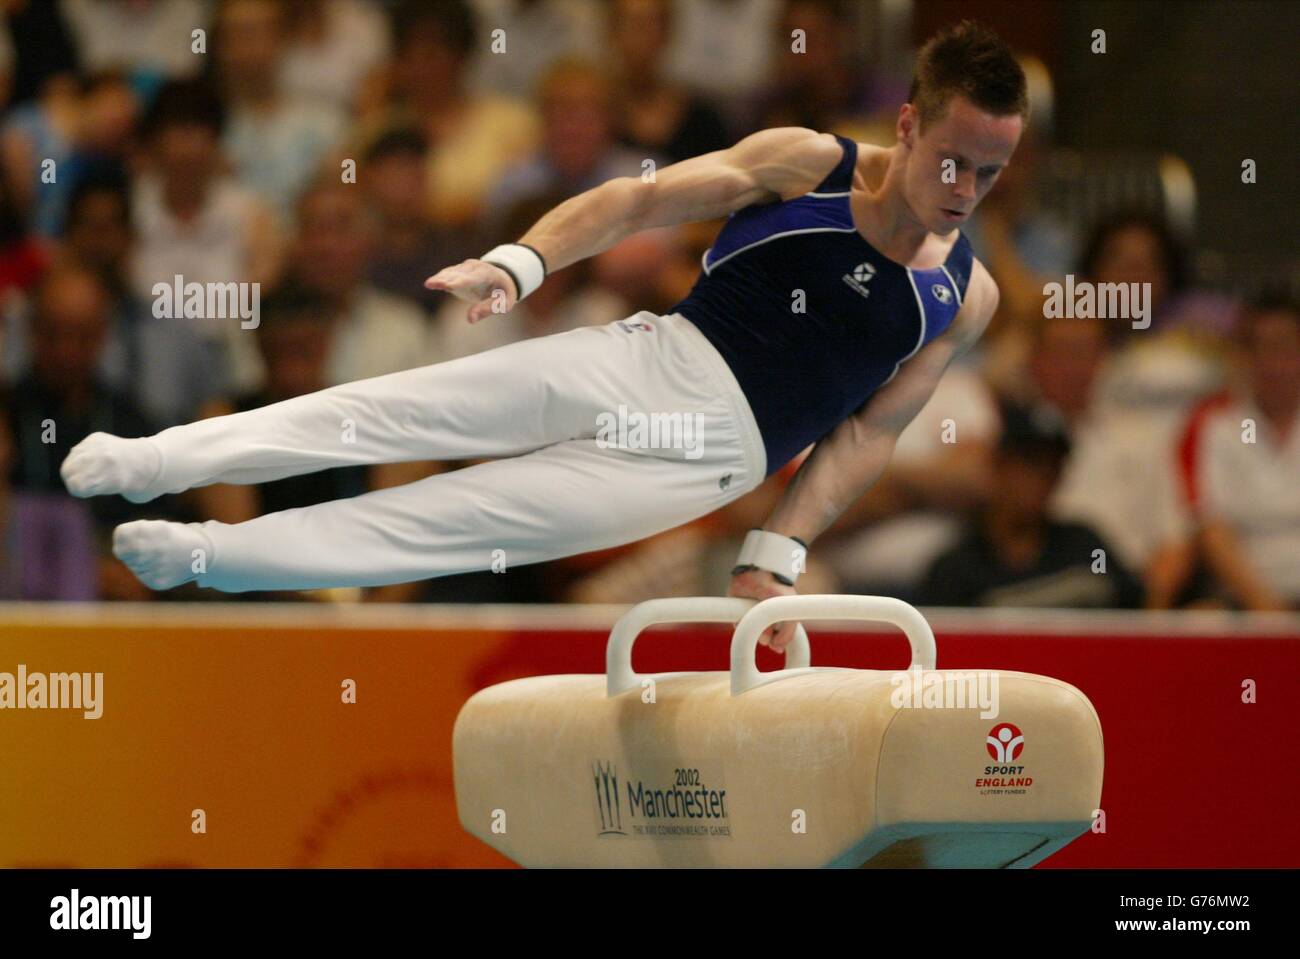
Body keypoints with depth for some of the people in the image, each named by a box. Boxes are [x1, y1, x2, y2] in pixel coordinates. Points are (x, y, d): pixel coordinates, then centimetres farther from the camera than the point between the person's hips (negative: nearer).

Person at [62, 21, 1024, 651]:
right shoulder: (809, 164, -3)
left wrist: (777, 554, -6)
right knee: (402, 408, -11)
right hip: (657, 356, 1)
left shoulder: (966, 299, 1)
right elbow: (642, 199, -3)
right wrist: (520, 262, -18)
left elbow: (867, 436, 4)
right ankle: (149, 461, -8)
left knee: (474, 517, -11)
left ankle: (209, 556, -10)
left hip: (718, 451, -1)